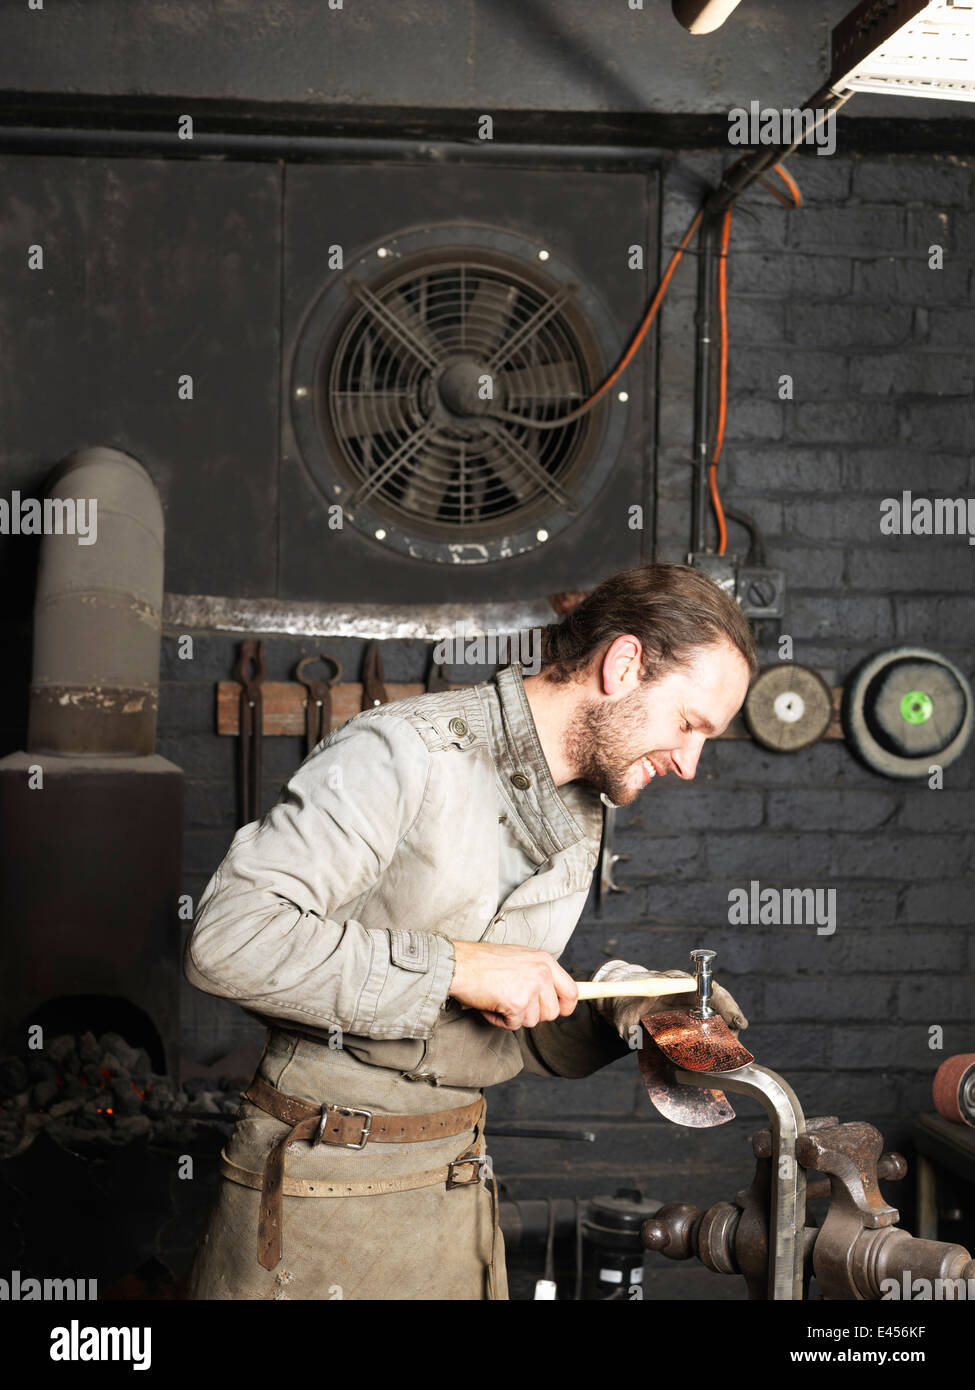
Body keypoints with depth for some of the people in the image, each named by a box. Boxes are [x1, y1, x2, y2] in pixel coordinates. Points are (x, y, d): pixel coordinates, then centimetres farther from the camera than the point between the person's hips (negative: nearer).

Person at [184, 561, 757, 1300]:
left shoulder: (581, 818, 10)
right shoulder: (405, 753, -18)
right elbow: (228, 937, -27)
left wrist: (612, 1014, -5)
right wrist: (455, 966, -25)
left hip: (458, 1177, 7)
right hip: (324, 1180, -7)